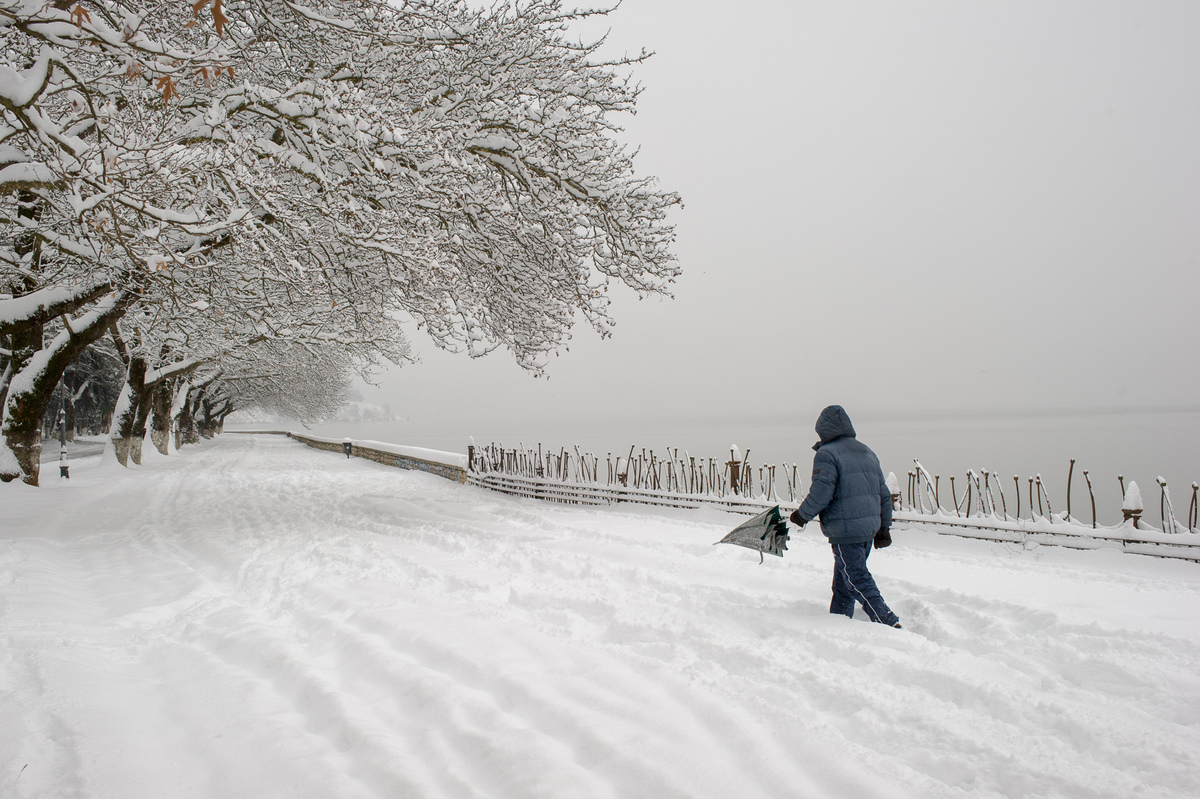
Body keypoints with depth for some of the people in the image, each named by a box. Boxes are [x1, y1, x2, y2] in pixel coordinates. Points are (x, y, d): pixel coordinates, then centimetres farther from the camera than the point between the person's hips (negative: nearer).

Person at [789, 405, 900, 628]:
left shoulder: (827, 454, -10)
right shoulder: (867, 452, 14)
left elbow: (820, 494, -18)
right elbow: (884, 494, 16)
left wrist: (802, 515, -1)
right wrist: (883, 528, 23)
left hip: (845, 530, -8)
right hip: (869, 528, 8)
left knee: (858, 581, -5)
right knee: (843, 583, 18)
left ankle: (889, 623, -13)